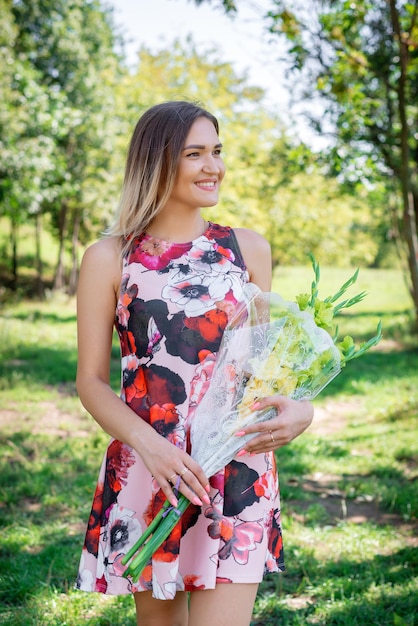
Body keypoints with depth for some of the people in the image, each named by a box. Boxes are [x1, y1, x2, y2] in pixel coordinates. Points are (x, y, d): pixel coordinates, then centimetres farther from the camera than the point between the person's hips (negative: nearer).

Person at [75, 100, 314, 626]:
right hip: (145, 468, 0)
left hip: (238, 470, 1)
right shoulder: (109, 259, 0)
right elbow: (90, 380, -1)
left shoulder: (248, 249, 7)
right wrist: (147, 442, -18)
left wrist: (298, 410, -7)